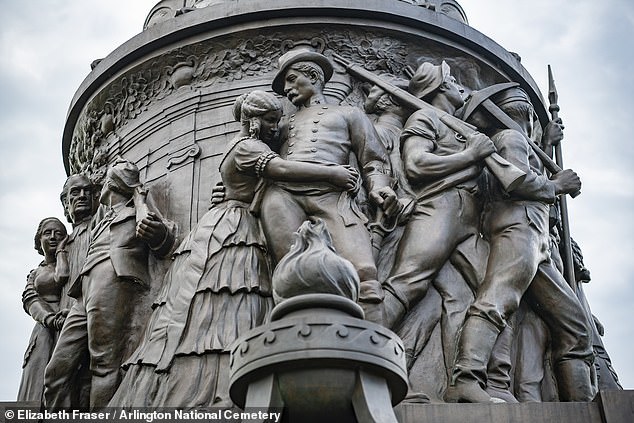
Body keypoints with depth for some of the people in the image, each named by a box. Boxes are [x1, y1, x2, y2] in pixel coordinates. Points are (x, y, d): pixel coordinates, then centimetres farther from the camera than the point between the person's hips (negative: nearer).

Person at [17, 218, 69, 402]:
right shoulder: (34, 274, 26)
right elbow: (30, 301, 5)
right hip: (44, 333, 3)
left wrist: (61, 250, 9)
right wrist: (52, 320, -16)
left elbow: (62, 277, -9)